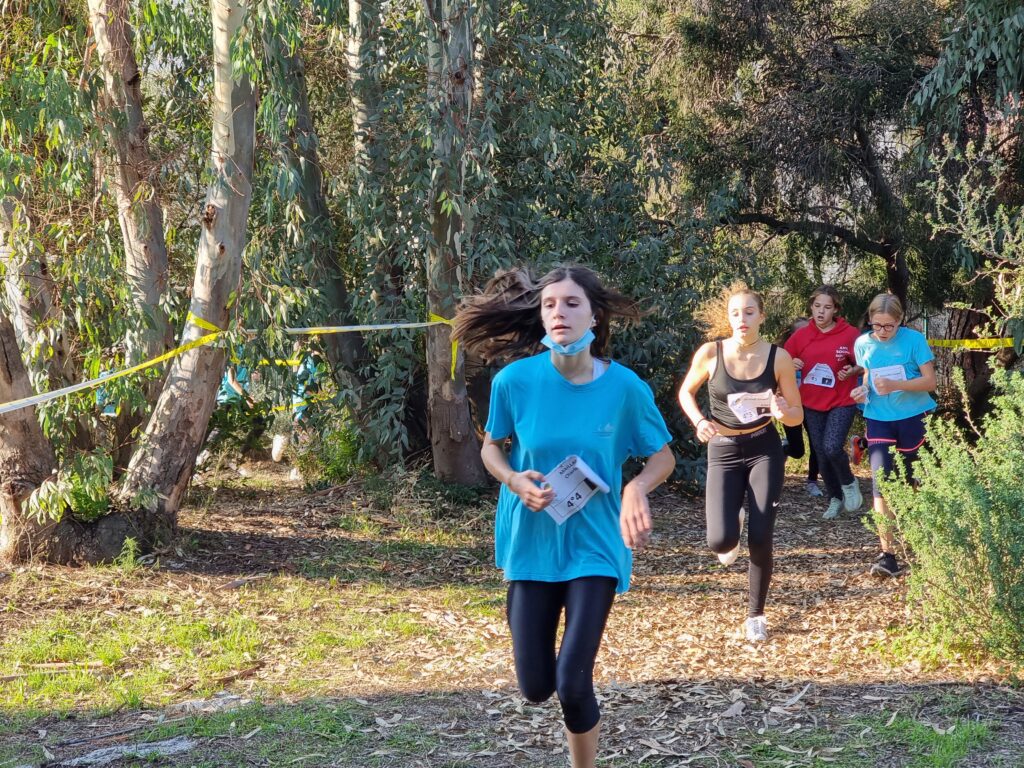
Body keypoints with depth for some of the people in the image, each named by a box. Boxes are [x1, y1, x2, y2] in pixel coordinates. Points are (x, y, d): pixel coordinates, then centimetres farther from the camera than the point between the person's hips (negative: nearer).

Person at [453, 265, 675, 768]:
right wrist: (515, 482, -16)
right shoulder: (515, 380, -12)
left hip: (594, 545, -1)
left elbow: (662, 457, 0)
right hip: (531, 543, 1)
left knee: (572, 686, -12)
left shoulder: (624, 387, -13)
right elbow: (491, 448, 5)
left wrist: (635, 489, -21)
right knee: (535, 688, 6)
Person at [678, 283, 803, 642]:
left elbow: (797, 416, -2)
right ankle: (731, 534, 26)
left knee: (760, 539, -6)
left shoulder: (779, 357, -9)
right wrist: (699, 421, -12)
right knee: (720, 541, -15)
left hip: (765, 450, 0)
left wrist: (783, 412, -25)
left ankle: (756, 614, 16)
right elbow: (686, 392, 7)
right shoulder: (710, 353, -10)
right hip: (724, 452, 0)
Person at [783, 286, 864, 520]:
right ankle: (835, 499, 28)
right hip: (812, 404, 4)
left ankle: (849, 483, 11)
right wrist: (792, 365, -15)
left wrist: (852, 371, -23)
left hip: (842, 402, -4)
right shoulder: (801, 335, -2)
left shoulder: (850, 334, -10)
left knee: (832, 448, -19)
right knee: (821, 453, 10)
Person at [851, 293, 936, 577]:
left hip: (914, 418, -1)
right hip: (879, 419, 2)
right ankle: (887, 553, -15)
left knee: (909, 481, 11)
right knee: (881, 482, -13)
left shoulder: (914, 340, -10)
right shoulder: (863, 344, 0)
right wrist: (863, 390, -7)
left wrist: (896, 385, -26)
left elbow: (930, 381, -12)